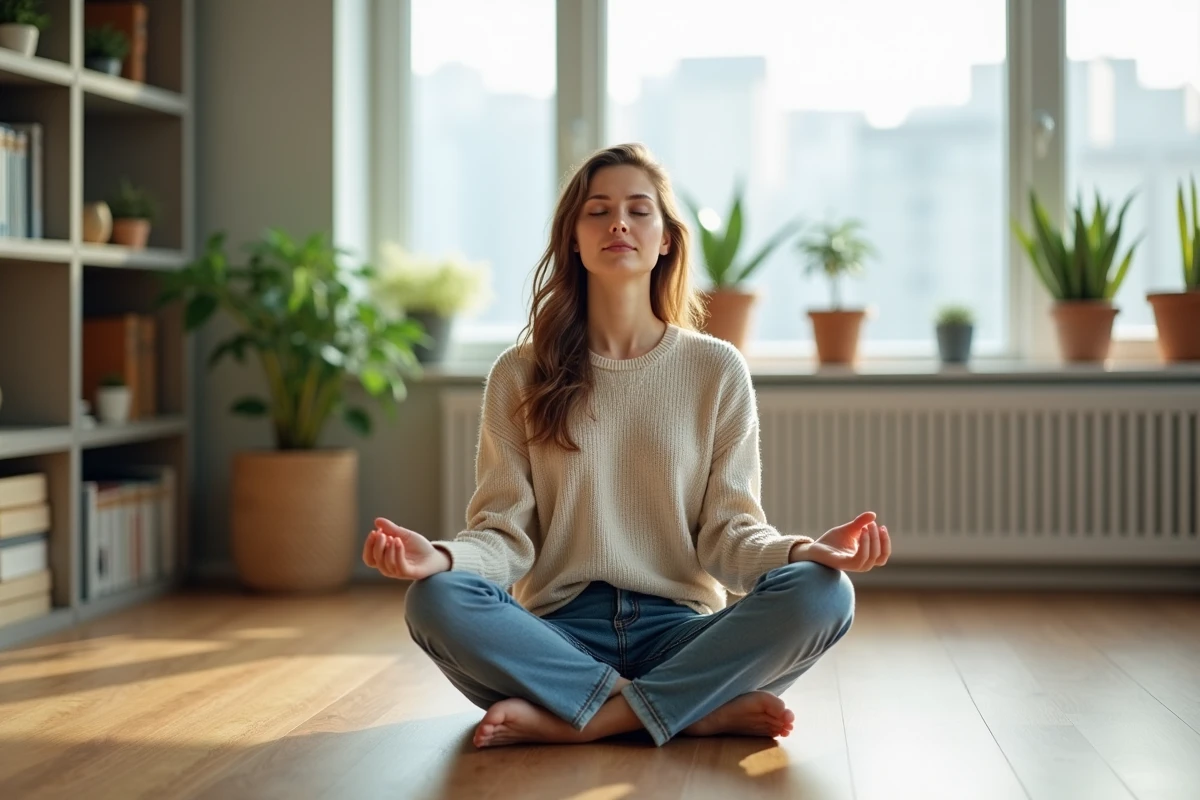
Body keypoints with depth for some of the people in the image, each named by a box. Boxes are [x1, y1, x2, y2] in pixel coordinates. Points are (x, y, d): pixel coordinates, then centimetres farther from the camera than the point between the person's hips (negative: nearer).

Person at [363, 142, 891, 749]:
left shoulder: (717, 370, 8)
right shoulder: (520, 375, 7)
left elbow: (728, 532, 3)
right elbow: (506, 534, 1)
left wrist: (805, 549, -19)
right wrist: (441, 557, -22)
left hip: (680, 630, 1)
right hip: (561, 636, 0)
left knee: (822, 593, -27)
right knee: (434, 600, -30)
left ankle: (579, 720, -25)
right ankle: (704, 712, -25)